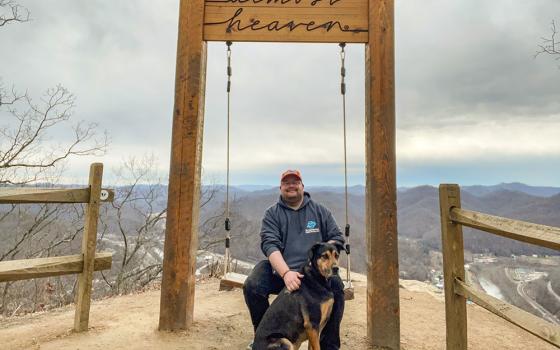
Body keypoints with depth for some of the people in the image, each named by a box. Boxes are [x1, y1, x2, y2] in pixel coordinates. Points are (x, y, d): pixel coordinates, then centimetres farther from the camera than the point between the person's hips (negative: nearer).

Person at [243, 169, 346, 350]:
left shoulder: (320, 211, 9)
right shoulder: (272, 213, 4)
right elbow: (269, 245, -10)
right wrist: (286, 273, -27)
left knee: (336, 285, -27)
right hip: (278, 269, 0)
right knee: (252, 286, -24)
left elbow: (337, 238, 8)